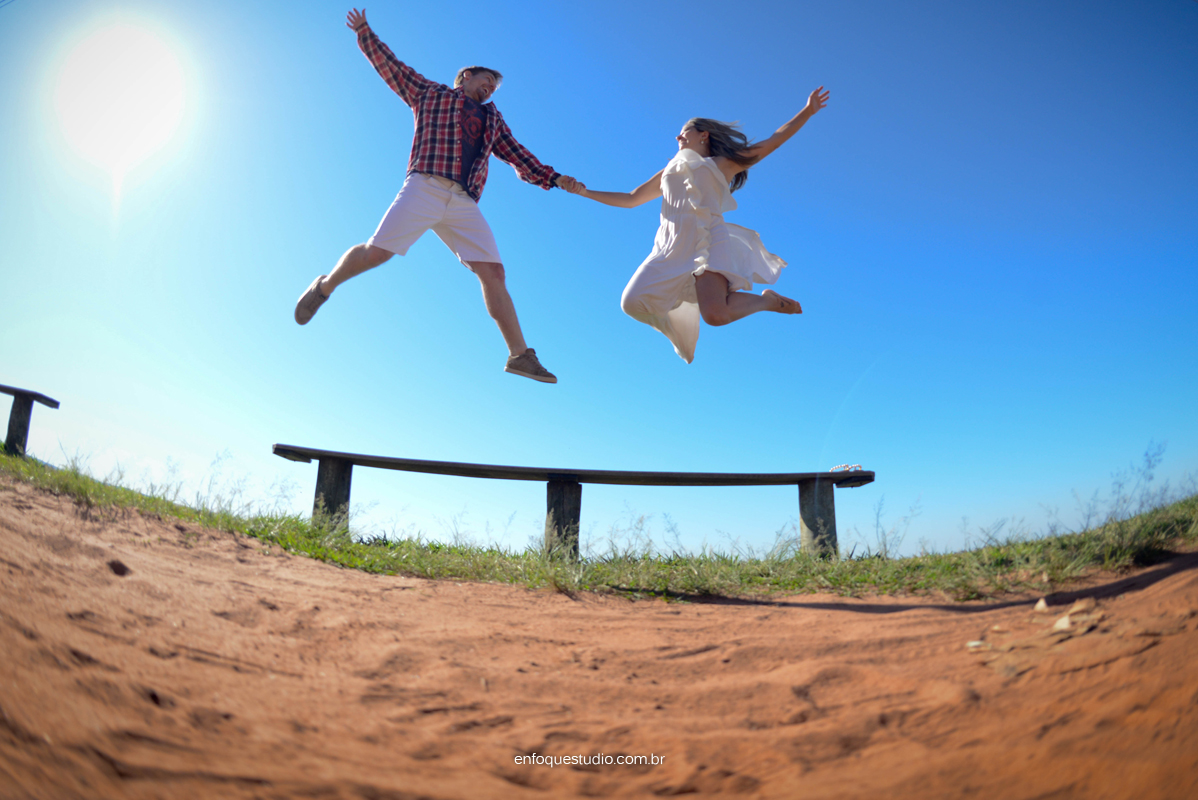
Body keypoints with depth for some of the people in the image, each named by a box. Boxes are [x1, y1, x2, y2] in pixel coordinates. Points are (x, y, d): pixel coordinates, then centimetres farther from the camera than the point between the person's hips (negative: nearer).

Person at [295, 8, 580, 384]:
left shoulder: (493, 120, 30)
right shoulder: (431, 92, 23)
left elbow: (519, 158, 21)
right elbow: (389, 65, 25)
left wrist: (553, 178, 8)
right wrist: (364, 32, 20)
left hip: (463, 204, 3)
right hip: (425, 188, -3)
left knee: (493, 273, -10)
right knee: (377, 251, -14)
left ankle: (520, 354, -12)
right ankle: (325, 287, 14)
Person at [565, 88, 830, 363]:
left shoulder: (723, 163, 22)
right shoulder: (668, 173, 33)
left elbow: (775, 140, 20)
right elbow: (630, 199, 35)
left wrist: (808, 111, 12)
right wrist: (586, 192, 30)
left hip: (708, 239, -4)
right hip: (672, 247, 4)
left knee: (716, 314, -28)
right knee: (632, 303, -17)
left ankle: (768, 300, 2)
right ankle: (680, 316, 12)